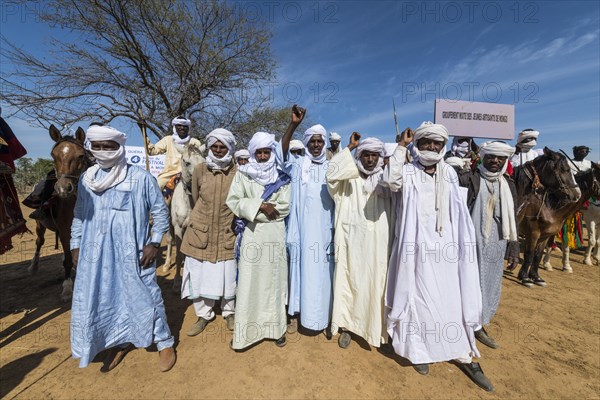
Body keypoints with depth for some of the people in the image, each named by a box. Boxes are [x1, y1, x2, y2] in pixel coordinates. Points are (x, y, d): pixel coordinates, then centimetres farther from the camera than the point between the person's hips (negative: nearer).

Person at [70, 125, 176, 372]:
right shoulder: (86, 179, 6)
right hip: (96, 254, 5)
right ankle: (120, 341, 39)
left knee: (145, 297, 5)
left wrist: (154, 243, -10)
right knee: (104, 299, 16)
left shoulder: (141, 178, -10)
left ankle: (164, 343, 24)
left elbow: (160, 212, -6)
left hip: (133, 253, -5)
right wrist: (75, 245, 13)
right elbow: (79, 215, 15)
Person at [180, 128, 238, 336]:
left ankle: (229, 312, 36)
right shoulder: (200, 169, -4)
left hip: (227, 234, -1)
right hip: (201, 233, 2)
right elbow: (195, 199, 10)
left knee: (228, 275, 11)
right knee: (200, 275, 11)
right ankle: (203, 315, 34)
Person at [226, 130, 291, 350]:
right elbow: (233, 201, -3)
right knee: (248, 281, 3)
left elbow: (285, 207, -3)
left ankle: (277, 327, 23)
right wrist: (260, 206, -14)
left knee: (274, 280, 8)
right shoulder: (243, 173, 5)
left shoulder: (281, 175, 5)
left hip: (274, 234, 1)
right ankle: (244, 330, 18)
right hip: (251, 234, 0)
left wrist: (252, 208, -8)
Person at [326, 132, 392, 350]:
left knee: (375, 283, 10)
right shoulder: (350, 178, 2)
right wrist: (349, 147, -11)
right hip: (352, 240, -2)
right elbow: (332, 174, -17)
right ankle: (347, 325, 21)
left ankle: (375, 327, 29)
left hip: (377, 242, 3)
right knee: (350, 281, 5)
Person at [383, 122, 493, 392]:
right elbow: (390, 181, -27)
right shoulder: (407, 172, -3)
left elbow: (458, 213, 17)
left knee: (454, 300, 12)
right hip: (417, 247, -4)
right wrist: (401, 146, -21)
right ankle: (419, 350, 26)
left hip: (445, 246, 4)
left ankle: (465, 355, 29)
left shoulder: (449, 174, 11)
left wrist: (461, 242, 16)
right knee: (419, 299, 7)